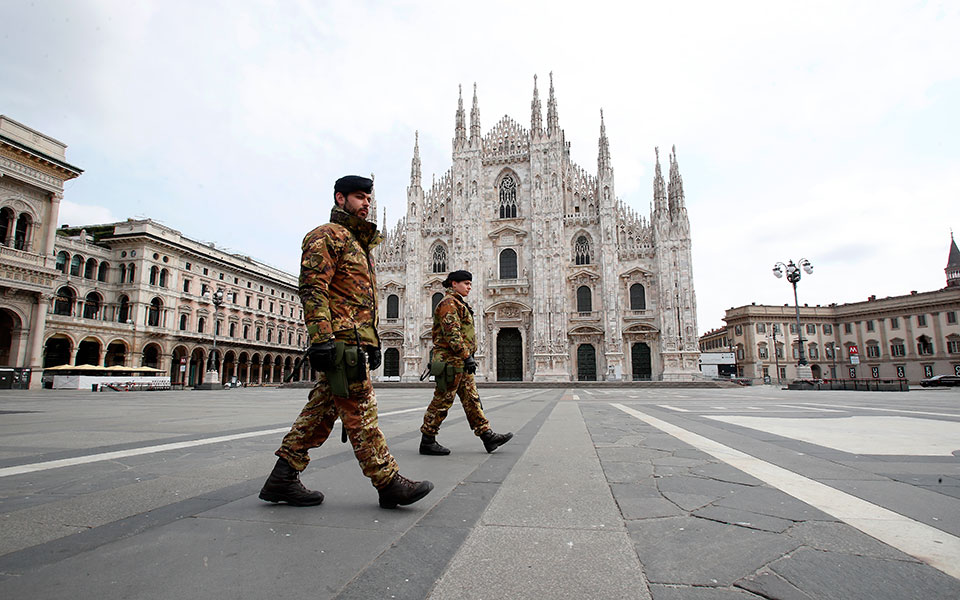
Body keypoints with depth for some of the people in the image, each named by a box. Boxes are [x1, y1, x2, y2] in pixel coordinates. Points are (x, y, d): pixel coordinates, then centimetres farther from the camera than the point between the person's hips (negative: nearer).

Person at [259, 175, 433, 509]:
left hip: (357, 341, 10)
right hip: (342, 340, -10)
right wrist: (320, 338, -23)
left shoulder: (360, 243, 27)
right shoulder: (328, 235, -2)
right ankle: (388, 483, 0)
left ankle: (282, 479, 18)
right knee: (360, 411, -6)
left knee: (321, 412, 10)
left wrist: (373, 343, 24)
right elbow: (313, 288, -14)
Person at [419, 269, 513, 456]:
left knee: (472, 398, 9)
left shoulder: (459, 304, 23)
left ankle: (487, 436, 11)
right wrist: (467, 356, -23)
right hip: (451, 360, -10)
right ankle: (427, 442, 5)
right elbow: (452, 333, -20)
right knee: (442, 400, -4)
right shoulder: (448, 303, -9)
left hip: (461, 362, 10)